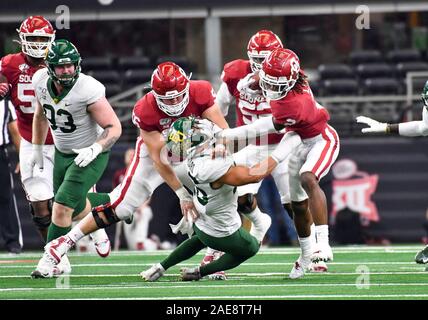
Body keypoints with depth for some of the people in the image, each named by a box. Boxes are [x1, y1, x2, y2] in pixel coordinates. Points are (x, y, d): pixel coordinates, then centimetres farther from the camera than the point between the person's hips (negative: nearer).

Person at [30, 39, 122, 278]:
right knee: (76, 207, 23)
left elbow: (115, 128, -24)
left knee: (62, 208, -13)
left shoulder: (88, 90, -30)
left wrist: (95, 149, -40)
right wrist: (37, 148, 15)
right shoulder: (41, 81, -12)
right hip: (62, 152, 7)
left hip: (89, 156, -7)